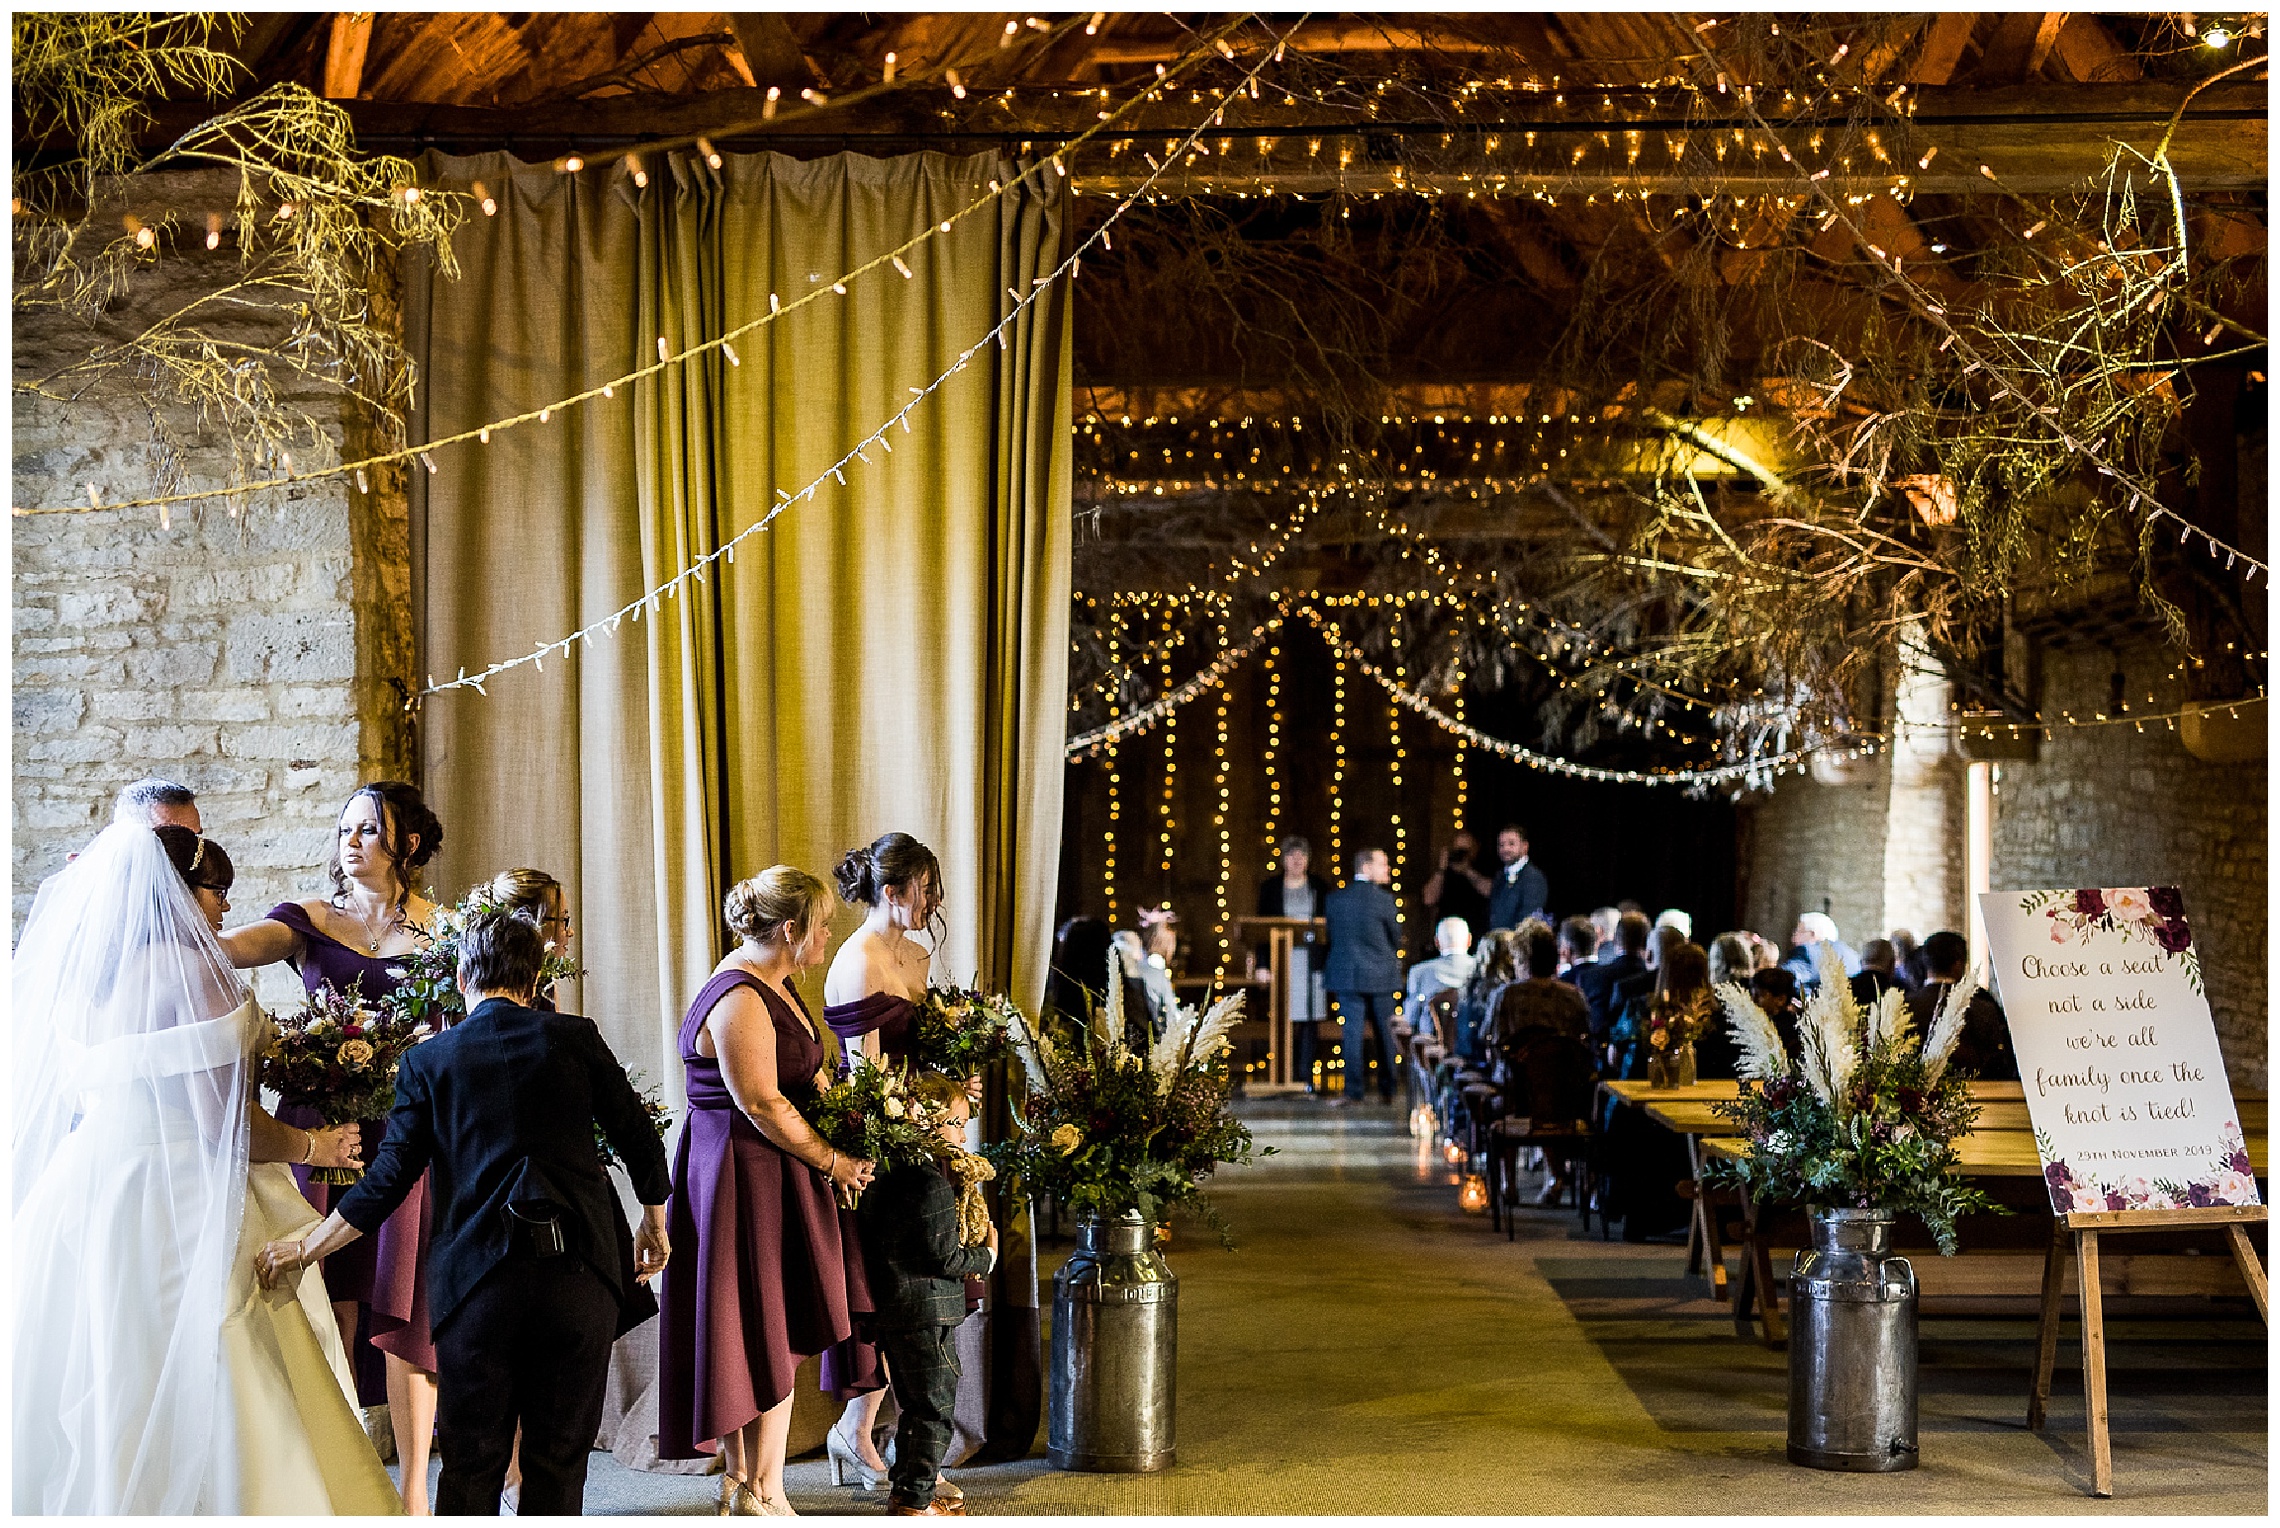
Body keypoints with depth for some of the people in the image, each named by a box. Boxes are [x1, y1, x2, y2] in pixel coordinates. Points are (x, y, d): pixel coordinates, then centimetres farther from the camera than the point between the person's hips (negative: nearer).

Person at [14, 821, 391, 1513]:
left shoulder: (83, 977, 10)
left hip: (85, 1194, 8)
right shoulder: (192, 969, -13)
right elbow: (226, 1123, -17)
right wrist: (314, 1146, 0)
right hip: (174, 1207, -8)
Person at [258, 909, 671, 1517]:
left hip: (477, 1279, 0)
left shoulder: (426, 1060, 4)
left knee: (471, 1465, 10)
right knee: (558, 1462, 9)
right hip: (580, 1273, 0)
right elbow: (642, 1145, 4)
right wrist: (655, 1229, 20)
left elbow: (387, 1181, 1)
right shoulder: (574, 1038, 4)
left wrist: (304, 1249, 13)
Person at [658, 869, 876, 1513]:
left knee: (774, 1342, 13)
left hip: (773, 1178, 10)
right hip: (742, 1182, -10)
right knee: (764, 1345, -1)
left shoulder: (773, 984, 12)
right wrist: (833, 1161, -12)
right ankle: (758, 1496, 9)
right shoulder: (738, 1001, -20)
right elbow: (762, 1105, -22)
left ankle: (744, 1483, 22)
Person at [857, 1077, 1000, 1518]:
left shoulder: (895, 1176, 11)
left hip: (893, 1311, 10)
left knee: (914, 1406, 21)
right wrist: (984, 1258, -3)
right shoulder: (932, 1184, -19)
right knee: (934, 1409, -1)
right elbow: (942, 1254, -19)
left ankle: (905, 1485, 30)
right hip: (926, 1313, -10)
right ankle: (915, 1499, 2)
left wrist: (961, 1264, 14)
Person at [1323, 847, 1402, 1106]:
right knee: (1385, 1032, 9)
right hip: (1381, 976, -2)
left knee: (1352, 1031, 2)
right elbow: (1396, 938, 1)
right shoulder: (1384, 900, -9)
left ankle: (1354, 1090, -1)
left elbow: (1331, 935, 9)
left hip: (1347, 975, 2)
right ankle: (1388, 1089, 15)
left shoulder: (1335, 898, 1)